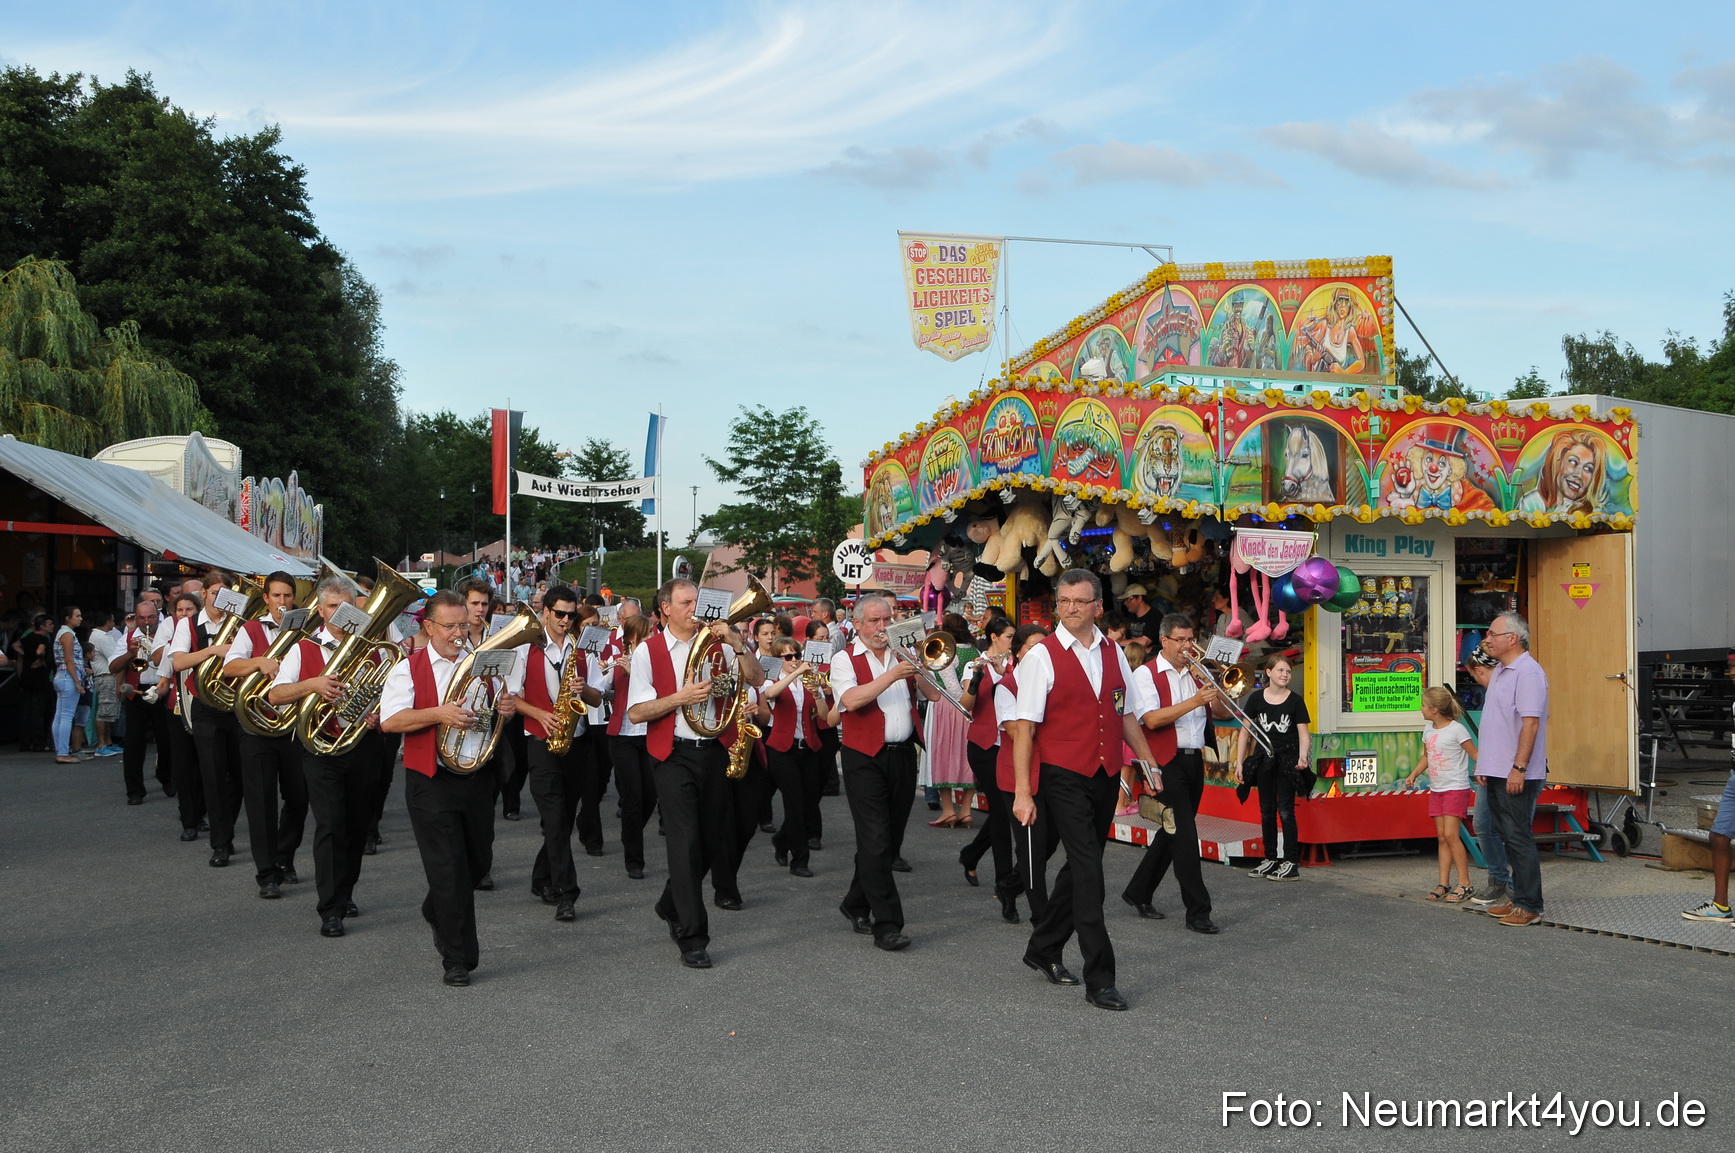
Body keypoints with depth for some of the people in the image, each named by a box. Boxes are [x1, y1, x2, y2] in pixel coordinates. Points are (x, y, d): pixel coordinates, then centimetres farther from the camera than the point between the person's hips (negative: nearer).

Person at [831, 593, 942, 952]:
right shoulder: (845, 660, 0)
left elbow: (934, 693, 3)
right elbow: (851, 700, -19)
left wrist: (918, 665, -12)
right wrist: (892, 675, -24)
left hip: (903, 756, 5)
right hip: (865, 759, -5)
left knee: (891, 840, 12)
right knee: (876, 842, -11)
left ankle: (856, 904, 29)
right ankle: (886, 925, -9)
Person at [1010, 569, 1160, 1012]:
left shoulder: (1113, 653, 10)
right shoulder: (1042, 656, -7)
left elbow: (1128, 716, 18)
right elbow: (1024, 727, -10)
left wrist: (1149, 764, 12)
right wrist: (1022, 792, -15)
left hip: (1105, 776, 6)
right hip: (1063, 776, -6)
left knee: (1081, 867, 15)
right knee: (1088, 869, -11)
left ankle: (1043, 949, 34)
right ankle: (1099, 979, -7)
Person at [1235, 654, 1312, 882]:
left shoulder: (1295, 701, -1)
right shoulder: (1256, 699, 3)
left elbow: (1303, 733, -2)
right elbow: (1245, 731, 7)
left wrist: (1302, 757, -20)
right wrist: (1239, 762, 3)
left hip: (1287, 759, -3)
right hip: (1264, 759, 3)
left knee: (1286, 810, -5)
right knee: (1266, 811, 10)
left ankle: (1291, 863, -3)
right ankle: (1270, 859, 19)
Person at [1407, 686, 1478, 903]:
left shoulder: (1456, 730, -13)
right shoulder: (1428, 730, 10)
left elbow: (1475, 756, -11)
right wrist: (1413, 775, 9)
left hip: (1456, 789, -7)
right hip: (1436, 790, 7)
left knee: (1450, 835, -13)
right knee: (1441, 837, 7)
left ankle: (1464, 884, -7)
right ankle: (1443, 884, 9)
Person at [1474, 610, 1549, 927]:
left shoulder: (1528, 672, -15)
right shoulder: (1500, 672, 17)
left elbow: (1530, 723, -21)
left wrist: (1519, 768, -24)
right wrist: (1484, 765, 20)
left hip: (1516, 775, -10)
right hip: (1496, 772, 10)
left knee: (1518, 838, -6)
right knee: (1506, 836, 13)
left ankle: (1529, 906, -1)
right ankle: (1519, 898, 20)